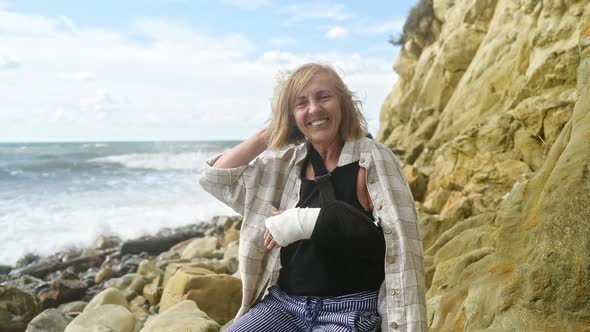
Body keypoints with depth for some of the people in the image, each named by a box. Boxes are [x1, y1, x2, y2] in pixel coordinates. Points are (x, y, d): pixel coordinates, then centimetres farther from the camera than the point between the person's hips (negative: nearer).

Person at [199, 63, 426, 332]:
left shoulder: (372, 159, -6)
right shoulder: (286, 162, 7)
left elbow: (394, 242, -17)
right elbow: (216, 178, 7)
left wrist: (308, 221, -20)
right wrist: (267, 135, 2)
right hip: (284, 303, 5)